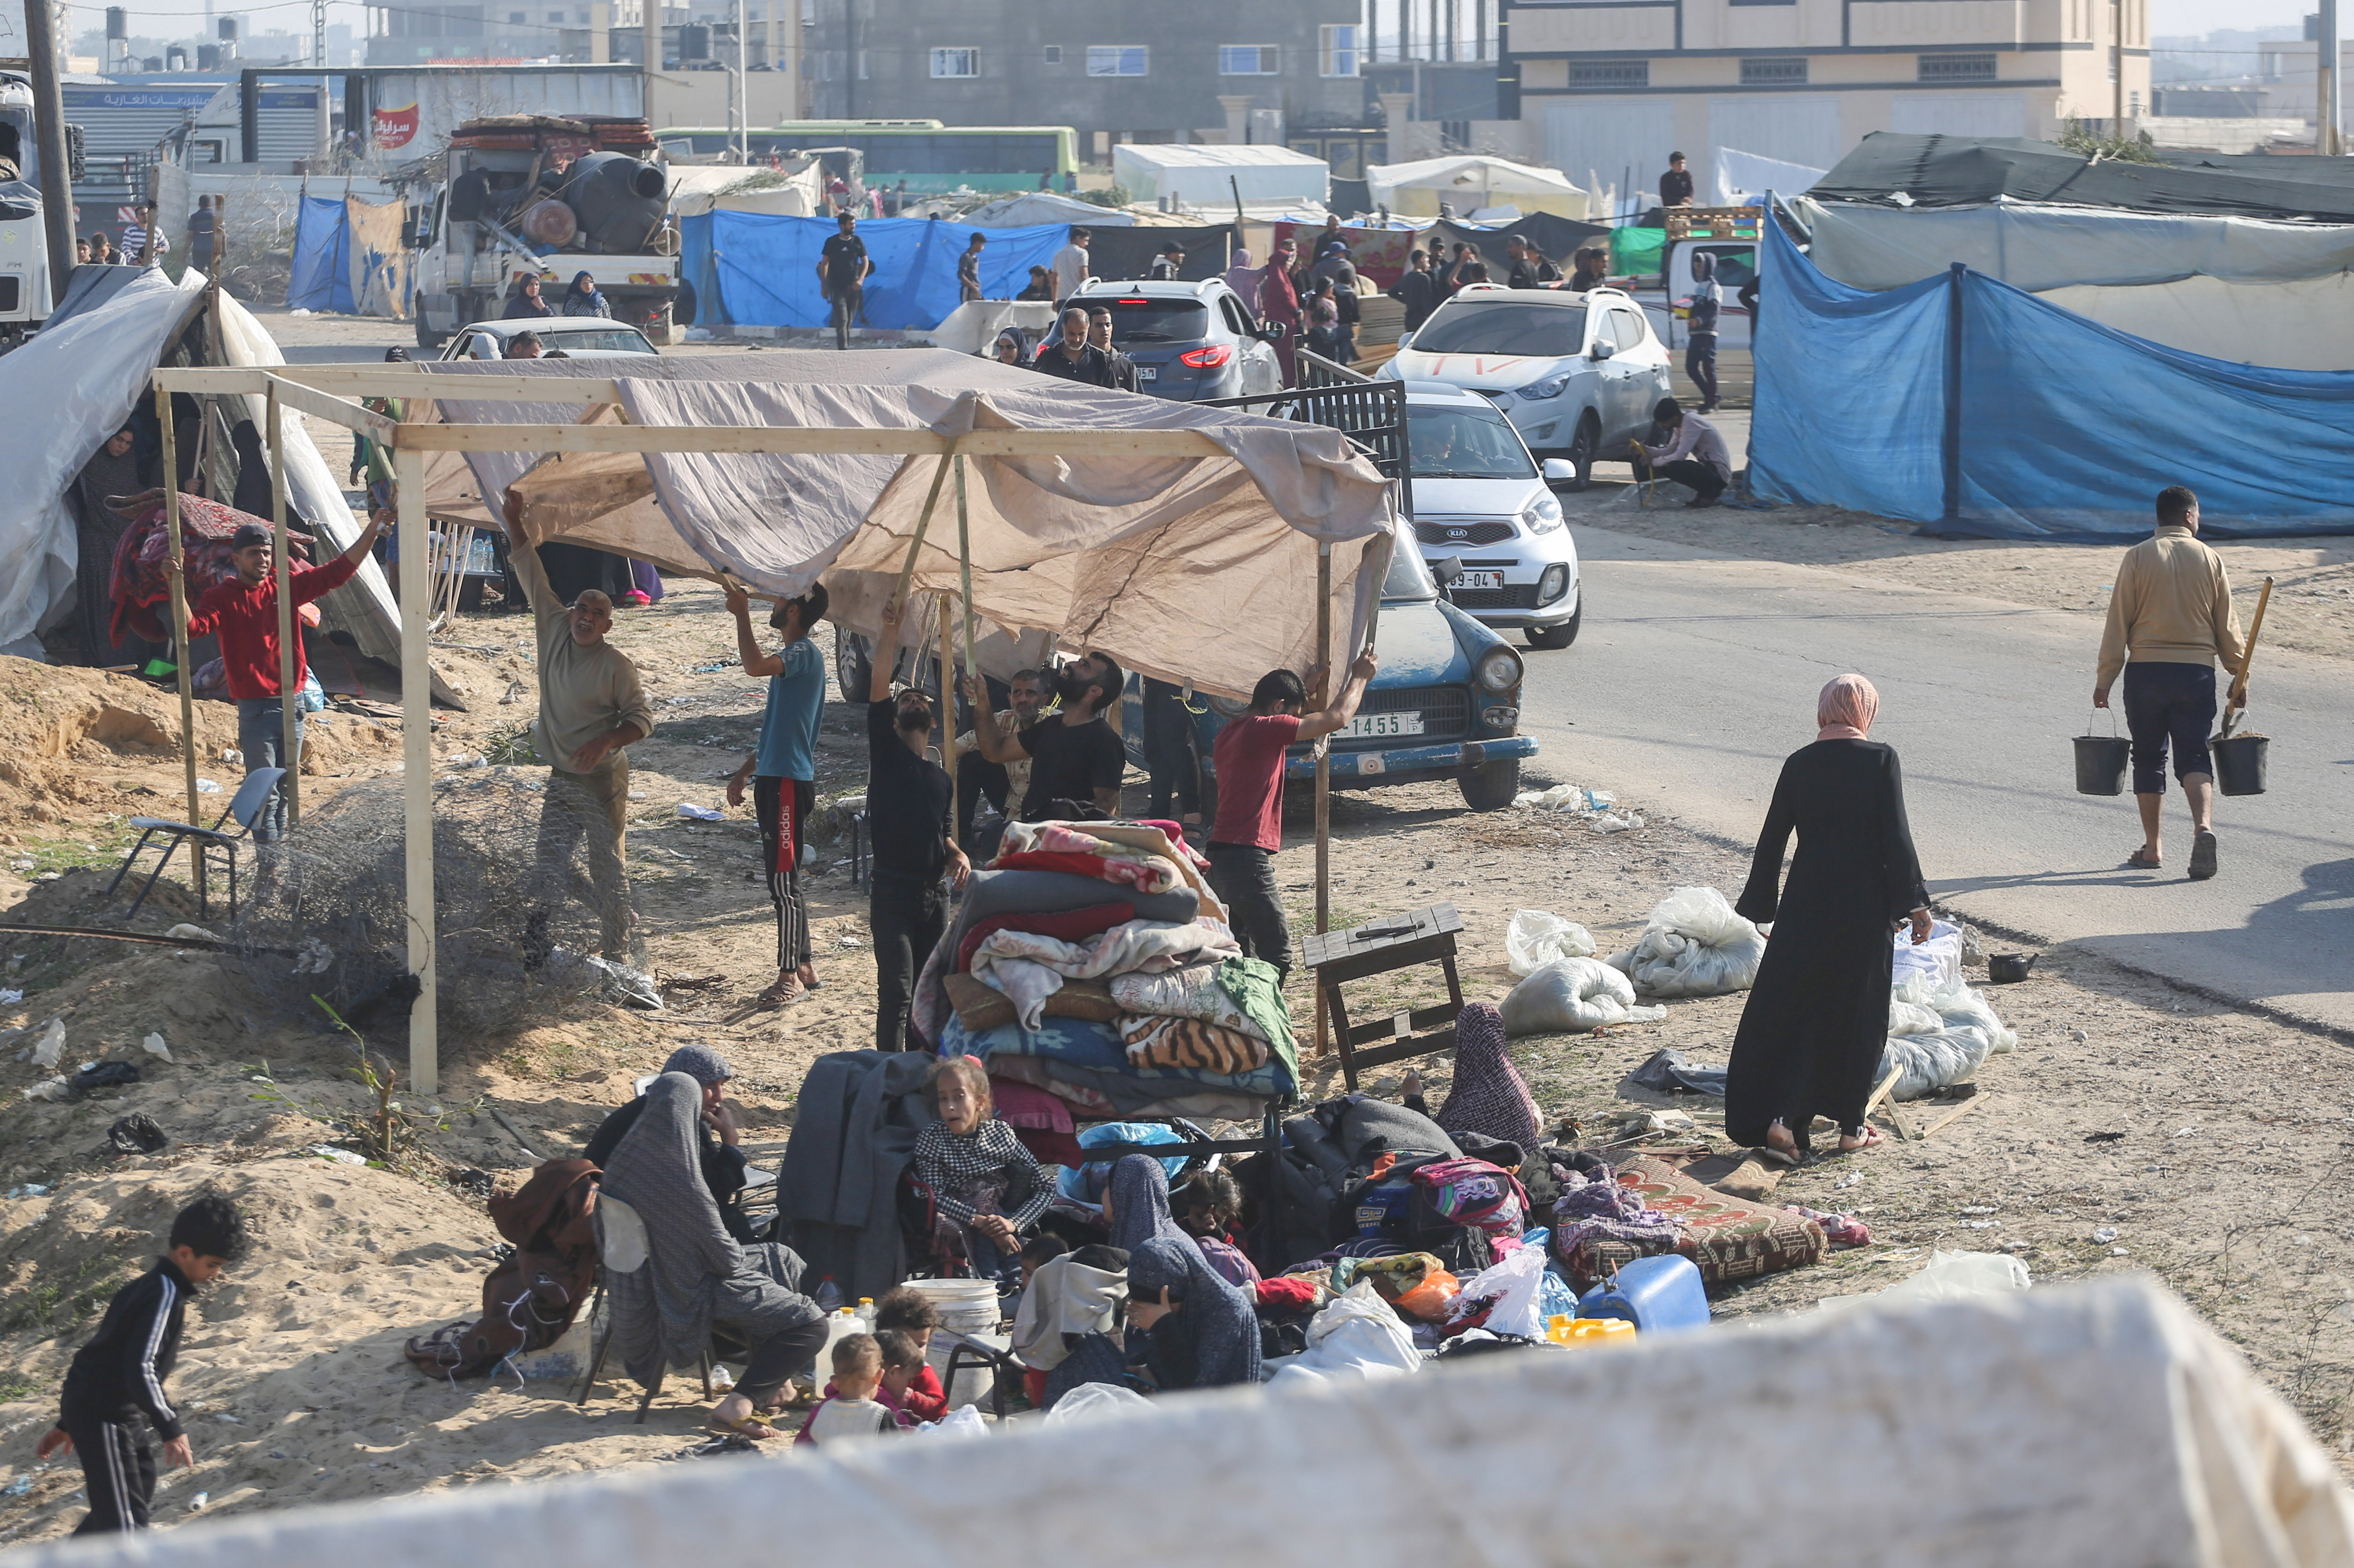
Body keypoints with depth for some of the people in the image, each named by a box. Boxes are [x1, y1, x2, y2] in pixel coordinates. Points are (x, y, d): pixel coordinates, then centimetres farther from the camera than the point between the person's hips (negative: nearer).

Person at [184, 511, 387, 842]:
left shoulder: (287, 585, 7)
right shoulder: (223, 598, -5)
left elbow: (337, 572, 5)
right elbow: (192, 627, -21)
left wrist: (372, 532, -3)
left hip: (293, 704, 5)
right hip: (255, 710, -5)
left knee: (284, 790, 13)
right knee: (264, 793, -7)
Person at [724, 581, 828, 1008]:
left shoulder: (804, 654, -13)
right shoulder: (793, 657, 19)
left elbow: (755, 665, -34)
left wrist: (742, 613, -23)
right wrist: (744, 774, 26)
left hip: (789, 782, -10)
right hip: (776, 780, 10)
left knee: (784, 882, -9)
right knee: (784, 880, 14)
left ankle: (790, 976, -7)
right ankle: (804, 966, 20)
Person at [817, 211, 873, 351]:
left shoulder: (858, 241, 6)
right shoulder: (832, 242, 0)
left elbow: (865, 262, 9)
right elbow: (824, 264, 4)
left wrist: (861, 279, -8)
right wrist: (823, 286, 0)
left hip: (854, 287, 3)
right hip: (837, 287, -3)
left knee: (849, 321, 7)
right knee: (842, 319, -14)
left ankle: (847, 347, 17)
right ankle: (843, 349, -21)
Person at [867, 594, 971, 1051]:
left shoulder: (942, 780, 17)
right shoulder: (886, 754, 2)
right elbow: (878, 690, -10)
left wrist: (957, 856, 6)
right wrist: (889, 635, -20)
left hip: (933, 893, 6)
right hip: (892, 892, -6)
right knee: (897, 989, -12)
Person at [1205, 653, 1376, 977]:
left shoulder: (1229, 734, 16)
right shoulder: (1264, 729, -10)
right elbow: (1337, 719, -9)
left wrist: (1308, 686, 40)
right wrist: (1359, 677, 7)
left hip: (1219, 856, 9)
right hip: (1247, 861, -9)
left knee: (1237, 953, 12)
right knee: (1276, 955, -7)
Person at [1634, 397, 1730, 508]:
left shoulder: (1691, 423, -21)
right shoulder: (1680, 425, 8)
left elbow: (1680, 456, -24)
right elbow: (1668, 451, 11)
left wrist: (1653, 462, -13)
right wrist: (1646, 450, -4)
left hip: (1719, 473, -10)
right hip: (1708, 466, 10)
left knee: (1672, 467, -26)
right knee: (1663, 467, 6)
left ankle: (1709, 493, -7)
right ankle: (1706, 492, 9)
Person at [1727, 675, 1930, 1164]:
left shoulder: (1799, 764, 2)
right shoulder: (1880, 759, -6)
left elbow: (1772, 839, 6)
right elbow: (1896, 837, -10)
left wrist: (1761, 904, 17)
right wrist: (1915, 903, -4)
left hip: (1806, 902, 2)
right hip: (1865, 902, -2)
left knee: (1787, 1009, 7)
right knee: (1858, 1013, 9)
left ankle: (1780, 1116, -6)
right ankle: (1850, 1126, 14)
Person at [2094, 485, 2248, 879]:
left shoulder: (2138, 557, -2)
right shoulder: (2209, 559, 2)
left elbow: (2118, 622, -4)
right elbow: (2227, 625, 5)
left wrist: (2105, 678, 1)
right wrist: (2240, 676, 14)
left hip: (2146, 670, -1)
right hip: (2196, 670, 1)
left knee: (2148, 758, 11)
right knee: (2194, 758, 2)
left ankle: (2152, 849, 14)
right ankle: (2203, 826, -24)